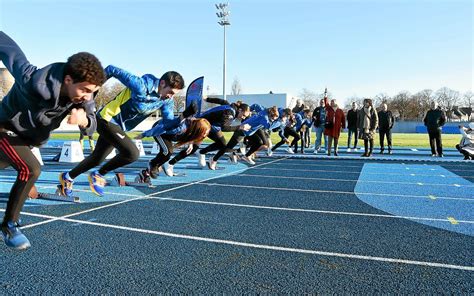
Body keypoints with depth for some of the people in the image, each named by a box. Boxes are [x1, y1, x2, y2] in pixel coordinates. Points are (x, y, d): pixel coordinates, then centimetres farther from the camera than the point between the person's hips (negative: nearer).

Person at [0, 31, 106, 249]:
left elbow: (92, 123, -19)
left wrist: (83, 119, -43)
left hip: (31, 138, 7)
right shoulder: (35, 82, -38)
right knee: (31, 170, -24)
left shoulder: (83, 94, -23)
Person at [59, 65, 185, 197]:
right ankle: (98, 175, -1)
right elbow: (113, 70, -19)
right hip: (107, 120, -8)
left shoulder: (167, 100, -6)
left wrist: (183, 118, -28)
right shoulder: (142, 86, -27)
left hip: (119, 127, 8)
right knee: (132, 153, -22)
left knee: (96, 159, 17)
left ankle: (67, 177, 40)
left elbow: (169, 123, -9)